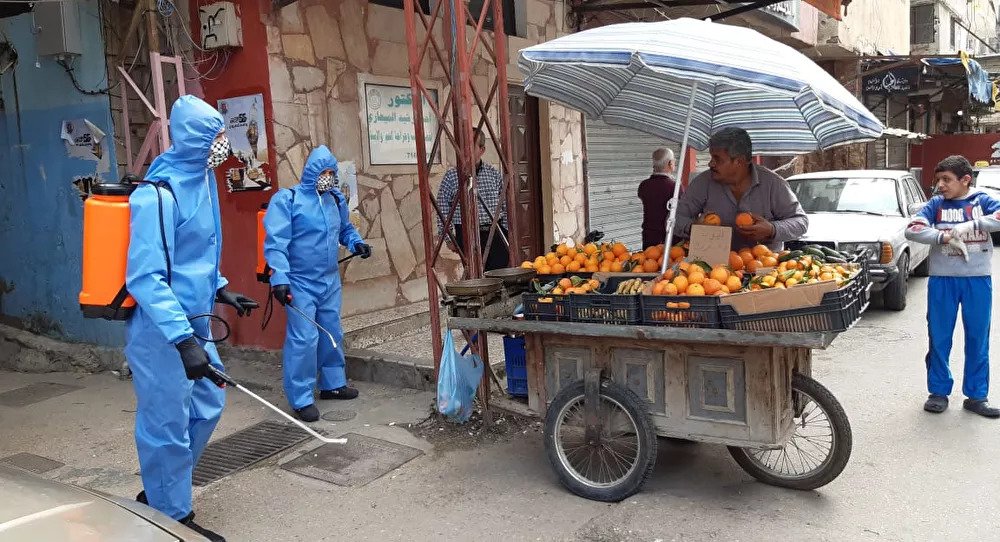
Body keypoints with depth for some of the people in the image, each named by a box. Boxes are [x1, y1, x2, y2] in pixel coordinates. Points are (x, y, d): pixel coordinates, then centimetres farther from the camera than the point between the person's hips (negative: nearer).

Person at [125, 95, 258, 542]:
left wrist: (221, 291, 22)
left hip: (192, 322, 10)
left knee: (207, 408, 18)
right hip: (161, 331, -9)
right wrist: (183, 339, -31)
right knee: (169, 426, 2)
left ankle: (158, 493, 37)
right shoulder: (158, 195, -21)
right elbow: (145, 278, -26)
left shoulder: (198, 180, 8)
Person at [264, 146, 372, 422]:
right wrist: (279, 278, -27)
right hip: (300, 283, -7)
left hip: (330, 281, 7)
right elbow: (275, 243, -18)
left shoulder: (336, 199, 7)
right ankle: (301, 399, 4)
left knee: (332, 334, 16)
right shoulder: (287, 199, -12)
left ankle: (333, 384, 33)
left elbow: (345, 229, 24)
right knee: (303, 339, -8)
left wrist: (356, 243, 3)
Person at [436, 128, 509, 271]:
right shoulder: (451, 176, 2)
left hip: (496, 234, 3)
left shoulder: (494, 174, 9)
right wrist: (448, 238, -1)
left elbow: (505, 206, 13)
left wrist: (507, 233, 8)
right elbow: (443, 211, 3)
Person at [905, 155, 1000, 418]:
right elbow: (912, 230, -10)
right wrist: (944, 237, -20)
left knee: (978, 339, 7)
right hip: (943, 280, 0)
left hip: (978, 280, 0)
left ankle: (976, 396, 17)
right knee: (939, 338, 5)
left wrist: (970, 226, -23)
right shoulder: (936, 204, 2)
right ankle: (939, 391, 18)